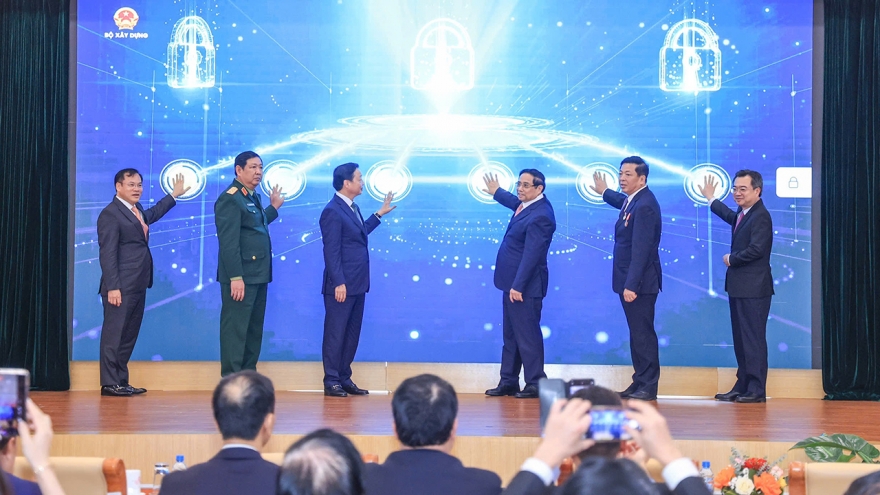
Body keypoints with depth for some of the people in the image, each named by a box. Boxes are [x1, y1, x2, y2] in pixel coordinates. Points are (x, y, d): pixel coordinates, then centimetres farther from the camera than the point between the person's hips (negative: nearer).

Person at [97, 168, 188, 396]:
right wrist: (112, 287, -21)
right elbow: (107, 254, -15)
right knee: (114, 334, -5)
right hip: (121, 287, -9)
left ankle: (121, 381, 16)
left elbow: (152, 214, 43)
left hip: (138, 286, 9)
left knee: (129, 335, 11)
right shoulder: (110, 214, -10)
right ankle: (109, 383, -3)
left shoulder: (137, 211, 17)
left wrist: (174, 194, 49)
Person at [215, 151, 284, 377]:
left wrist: (274, 208, 29)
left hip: (258, 275, 10)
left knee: (254, 329, 13)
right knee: (235, 330, -5)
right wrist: (235, 277, -23)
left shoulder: (254, 197, 16)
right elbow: (228, 241, -19)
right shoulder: (230, 199, -14)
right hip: (240, 277, -10)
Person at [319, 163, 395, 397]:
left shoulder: (352, 208, 13)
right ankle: (331, 382, 4)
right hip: (342, 285, -9)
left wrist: (379, 214, 30)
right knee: (336, 334, -1)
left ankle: (344, 379, 20)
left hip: (358, 284, 9)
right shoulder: (332, 211, -14)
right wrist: (339, 283, -20)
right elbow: (331, 250, -17)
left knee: (352, 334, 13)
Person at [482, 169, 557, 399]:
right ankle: (508, 382, 20)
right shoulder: (526, 205, 9)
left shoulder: (540, 216, -22)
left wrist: (518, 286, -25)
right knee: (510, 335, 14)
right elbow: (517, 202, 36)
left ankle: (535, 384, 2)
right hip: (513, 283, 11)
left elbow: (531, 254, -25)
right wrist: (497, 192, 49)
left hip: (525, 286, -11)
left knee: (527, 335, -5)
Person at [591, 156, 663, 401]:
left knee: (643, 334, -5)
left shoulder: (645, 206, -21)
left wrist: (631, 285, -28)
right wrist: (605, 192, 51)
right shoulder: (633, 200, 11)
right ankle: (640, 382, 20)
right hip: (630, 280, 10)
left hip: (640, 282, -10)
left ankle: (648, 386, 0)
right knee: (637, 333, 14)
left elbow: (641, 249, -26)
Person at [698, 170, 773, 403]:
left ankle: (756, 390, -4)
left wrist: (731, 259, -11)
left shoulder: (761, 216, -16)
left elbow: (756, 249, -26)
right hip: (739, 288, 10)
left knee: (753, 338, -7)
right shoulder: (743, 214, 15)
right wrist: (711, 199, 50)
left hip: (753, 289, -10)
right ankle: (742, 387, 20)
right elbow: (732, 217, 40)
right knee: (740, 339, 14)